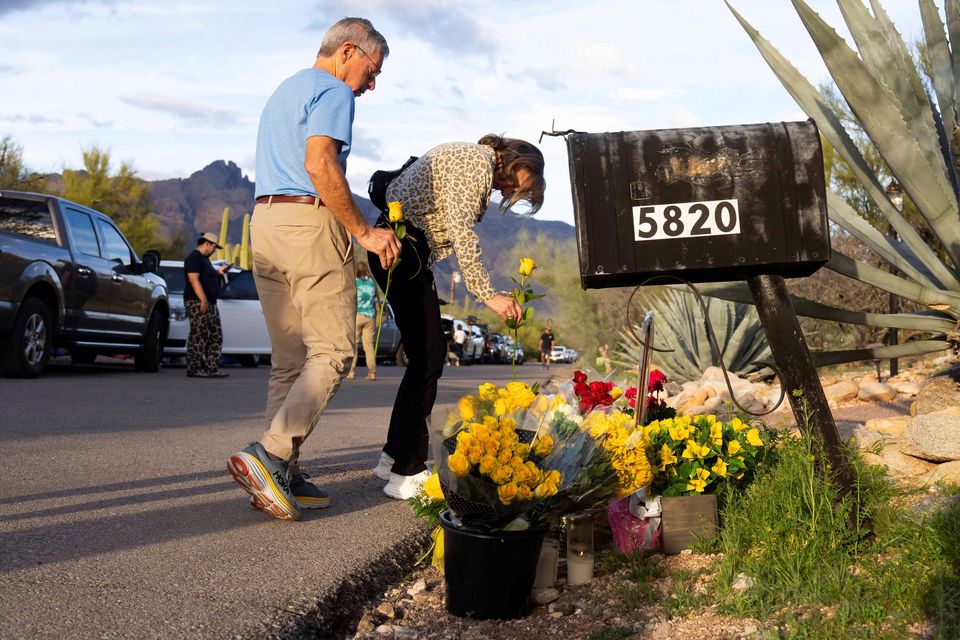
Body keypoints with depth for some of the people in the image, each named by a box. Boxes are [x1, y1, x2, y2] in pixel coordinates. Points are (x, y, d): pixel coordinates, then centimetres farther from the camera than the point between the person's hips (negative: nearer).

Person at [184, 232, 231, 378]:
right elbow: (194, 279, -21)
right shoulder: (194, 257, -10)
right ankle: (194, 369, -7)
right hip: (197, 302, -11)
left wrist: (218, 272, 18)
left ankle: (212, 368, 9)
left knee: (216, 337, 8)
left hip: (210, 303, 11)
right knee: (198, 337, -10)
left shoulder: (204, 258, 22)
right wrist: (203, 300, -27)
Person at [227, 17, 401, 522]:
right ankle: (270, 454, -21)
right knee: (331, 352, -9)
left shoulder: (284, 91, 27)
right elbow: (320, 164, -17)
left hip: (264, 219, 9)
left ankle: (282, 477, 6)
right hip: (310, 221, -9)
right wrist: (363, 231, -15)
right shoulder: (333, 92, -3)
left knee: (289, 360, 8)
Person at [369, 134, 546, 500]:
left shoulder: (469, 161, 23)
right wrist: (488, 295, -18)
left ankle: (394, 457, 19)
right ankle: (406, 474, -9)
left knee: (426, 356, 13)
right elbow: (461, 233, -19)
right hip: (404, 246, -10)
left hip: (396, 248, 10)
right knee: (429, 357, -10)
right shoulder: (478, 161, -10)